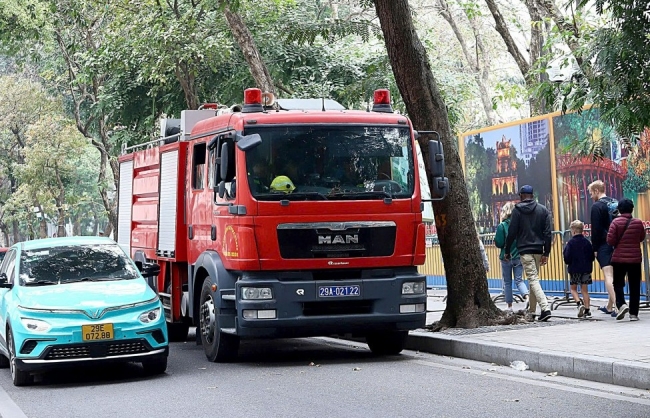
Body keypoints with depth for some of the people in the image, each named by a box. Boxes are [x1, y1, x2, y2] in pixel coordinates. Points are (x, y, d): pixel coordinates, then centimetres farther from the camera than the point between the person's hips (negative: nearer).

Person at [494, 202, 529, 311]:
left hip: (506, 257, -2)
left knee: (507, 282, 10)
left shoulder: (502, 226, -11)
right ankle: (527, 296, -20)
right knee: (519, 280, 6)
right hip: (519, 257, 2)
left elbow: (498, 243, -12)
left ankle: (509, 306, 12)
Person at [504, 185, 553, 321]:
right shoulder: (543, 210, 8)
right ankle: (531, 310, 23)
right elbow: (547, 233, 3)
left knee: (533, 279, -9)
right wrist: (546, 253, 4)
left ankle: (545, 308, -24)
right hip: (538, 250, 4)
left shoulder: (517, 210, -3)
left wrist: (507, 251, 5)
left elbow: (512, 232, -5)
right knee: (534, 278, 17)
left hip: (524, 250, -4)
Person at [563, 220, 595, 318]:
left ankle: (579, 303, -13)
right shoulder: (587, 242, 1)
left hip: (574, 269, -3)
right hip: (586, 269, 3)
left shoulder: (571, 243, -11)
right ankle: (587, 310, 6)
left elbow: (567, 257, -14)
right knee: (584, 289, 8)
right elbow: (592, 257, 4)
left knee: (573, 288, 10)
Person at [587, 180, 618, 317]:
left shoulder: (597, 206, -10)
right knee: (614, 275, 14)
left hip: (604, 245, -7)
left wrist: (595, 249, -6)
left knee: (608, 276, -9)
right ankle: (609, 306, 25)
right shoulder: (616, 203, 11)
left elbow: (596, 230, -12)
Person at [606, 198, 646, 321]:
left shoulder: (616, 222, -9)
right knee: (634, 286, 8)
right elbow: (642, 238, 13)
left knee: (618, 283, 10)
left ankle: (622, 305, -14)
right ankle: (633, 313, 8)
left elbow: (610, 241, -12)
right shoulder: (638, 222, -1)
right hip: (635, 259, 2)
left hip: (619, 258, -2)